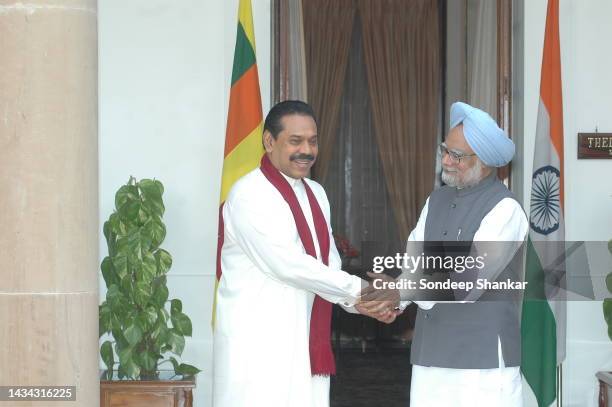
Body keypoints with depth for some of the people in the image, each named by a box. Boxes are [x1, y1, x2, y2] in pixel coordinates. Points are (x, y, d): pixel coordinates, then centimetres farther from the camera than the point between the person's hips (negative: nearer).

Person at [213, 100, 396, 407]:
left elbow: (328, 262, 12)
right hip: (257, 342, -7)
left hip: (306, 339, 7)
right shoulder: (249, 195, -12)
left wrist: (359, 301, -7)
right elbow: (288, 265, -20)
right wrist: (358, 289, -15)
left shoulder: (316, 193, 15)